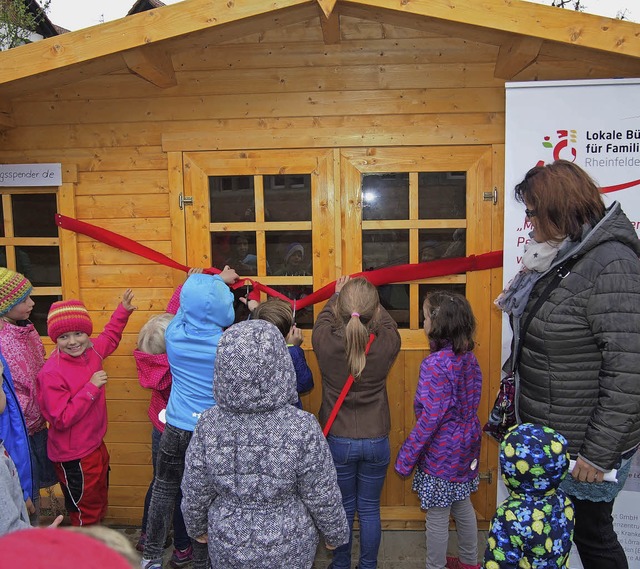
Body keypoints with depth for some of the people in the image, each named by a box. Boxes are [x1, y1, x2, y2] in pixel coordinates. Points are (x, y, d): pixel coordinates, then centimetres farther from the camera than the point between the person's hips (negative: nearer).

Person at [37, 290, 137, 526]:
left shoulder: (90, 351, -5)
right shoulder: (51, 374, -27)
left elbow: (109, 338, 19)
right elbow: (61, 419, -28)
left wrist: (122, 311, 14)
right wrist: (91, 388, -29)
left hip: (96, 445, 8)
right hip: (74, 457, -8)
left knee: (100, 502, 27)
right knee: (86, 511, 11)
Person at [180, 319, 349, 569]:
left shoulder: (209, 425, -22)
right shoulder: (302, 428, -29)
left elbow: (194, 494, -8)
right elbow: (323, 498, -17)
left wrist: (197, 528, 12)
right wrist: (335, 534, 3)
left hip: (228, 548, 2)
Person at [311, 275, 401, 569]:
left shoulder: (325, 344, -20)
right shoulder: (386, 345, -19)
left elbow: (323, 320, 5)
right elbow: (388, 323, 6)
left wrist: (337, 296, 22)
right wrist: (370, 304, 22)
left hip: (338, 442, 0)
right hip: (376, 441, 0)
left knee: (343, 508, 18)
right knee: (370, 510, 16)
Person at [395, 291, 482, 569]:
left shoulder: (435, 364, -25)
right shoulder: (468, 357, -1)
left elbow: (430, 418, -24)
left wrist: (406, 457, -16)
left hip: (442, 452, -8)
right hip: (466, 445, 8)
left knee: (437, 516, 8)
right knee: (462, 505, 24)